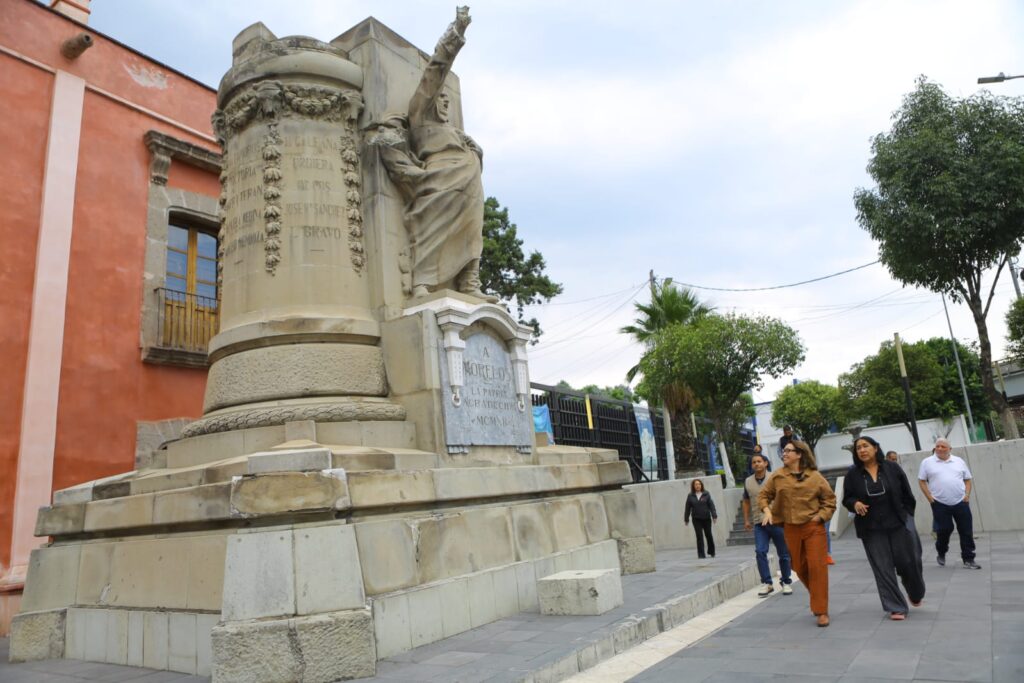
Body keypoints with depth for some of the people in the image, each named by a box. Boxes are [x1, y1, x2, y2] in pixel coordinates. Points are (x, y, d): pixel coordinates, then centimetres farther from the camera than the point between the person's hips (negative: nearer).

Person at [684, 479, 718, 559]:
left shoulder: (706, 494, 0)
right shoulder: (690, 496, 1)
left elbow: (711, 505, -3)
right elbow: (687, 508, 4)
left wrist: (714, 516, -11)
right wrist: (686, 519, 6)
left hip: (706, 518, 0)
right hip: (696, 519, 0)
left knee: (708, 535, 8)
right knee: (699, 536, -3)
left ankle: (711, 552, 30)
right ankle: (701, 554, 1)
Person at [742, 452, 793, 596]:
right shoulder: (748, 482, 7)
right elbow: (746, 501, 18)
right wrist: (746, 520, 13)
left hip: (777, 521, -2)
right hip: (759, 524, 2)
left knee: (783, 554, 6)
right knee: (760, 552, -10)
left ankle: (786, 582, 23)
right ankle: (767, 583, -1)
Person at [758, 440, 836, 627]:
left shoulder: (815, 477, -3)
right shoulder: (777, 476, 0)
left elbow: (830, 499, 5)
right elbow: (763, 495, 7)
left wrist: (821, 516, -6)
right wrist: (766, 510, -9)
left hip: (814, 528, -2)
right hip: (791, 529, 2)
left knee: (817, 567, -5)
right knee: (800, 568, 11)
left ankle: (821, 611, 5)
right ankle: (818, 599, 36)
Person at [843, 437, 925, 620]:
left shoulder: (892, 467, -3)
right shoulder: (852, 474, -3)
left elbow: (907, 494, 3)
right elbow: (846, 499, 4)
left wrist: (907, 516, 2)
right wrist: (855, 503, -17)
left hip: (899, 523, 0)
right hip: (871, 529, 0)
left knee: (909, 561, 8)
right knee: (883, 568, 2)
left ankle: (916, 594, 38)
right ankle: (896, 608, 12)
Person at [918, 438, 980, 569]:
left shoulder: (959, 461, 9)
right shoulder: (927, 462, 1)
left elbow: (967, 479, 14)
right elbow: (921, 481, 3)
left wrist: (967, 494, 0)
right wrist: (930, 497, -6)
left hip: (961, 502, 3)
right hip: (940, 504, -2)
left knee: (967, 531, 2)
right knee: (944, 530, 0)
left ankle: (968, 559, 11)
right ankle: (941, 554, 24)